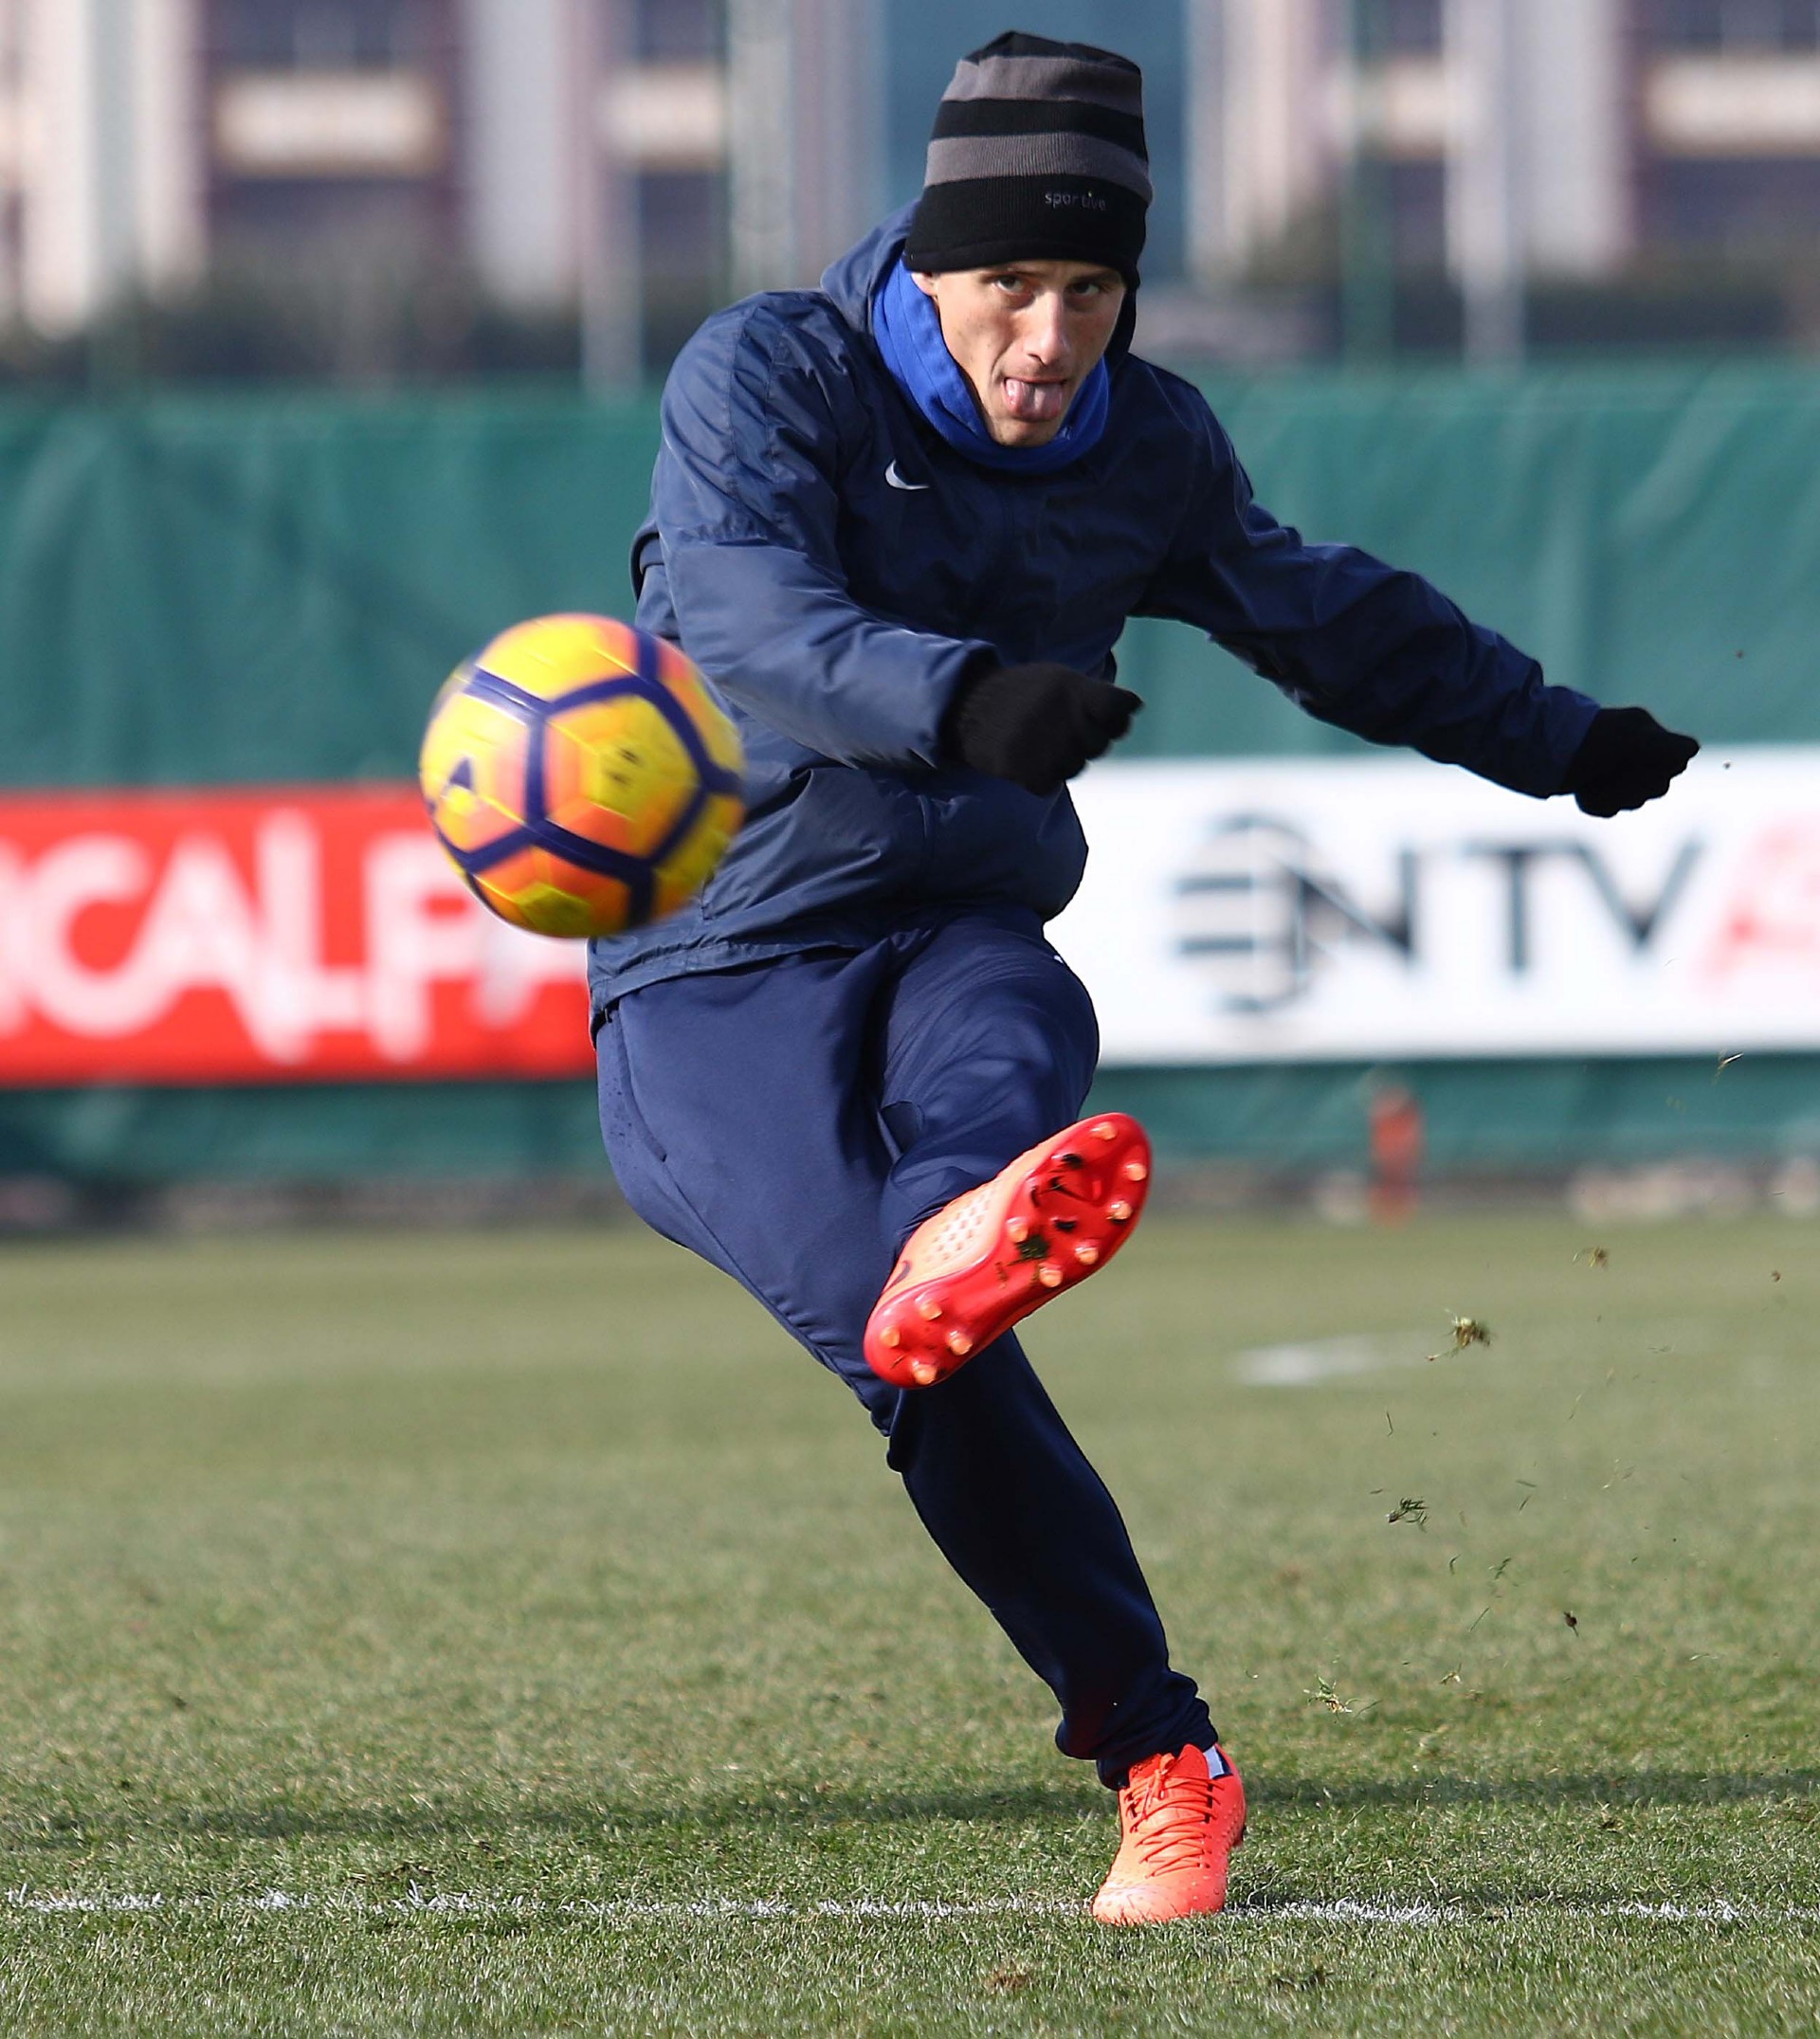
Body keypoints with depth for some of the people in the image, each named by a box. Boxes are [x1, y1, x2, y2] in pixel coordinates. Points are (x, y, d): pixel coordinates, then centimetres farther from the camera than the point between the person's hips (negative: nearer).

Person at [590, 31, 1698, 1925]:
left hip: (960, 936, 3)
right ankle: (1148, 1750, -33)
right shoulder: (765, 377, -6)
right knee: (902, 1330, -30)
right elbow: (743, 614, -25)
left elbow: (1321, 613, 31)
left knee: (1003, 1031, -37)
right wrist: (960, 697, -45)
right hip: (715, 987, -3)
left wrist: (1557, 740, 40)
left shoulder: (1149, 449, 10)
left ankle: (953, 1251, -69)